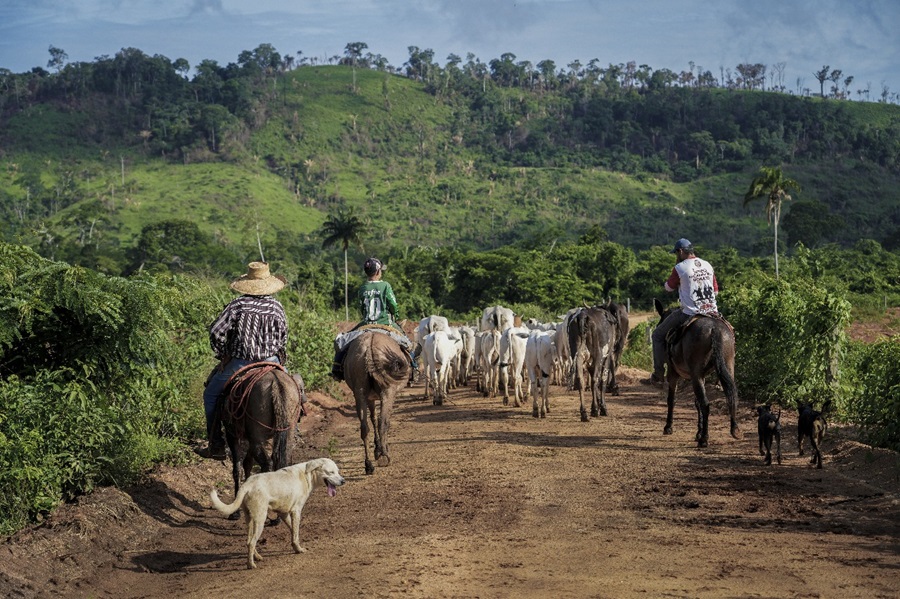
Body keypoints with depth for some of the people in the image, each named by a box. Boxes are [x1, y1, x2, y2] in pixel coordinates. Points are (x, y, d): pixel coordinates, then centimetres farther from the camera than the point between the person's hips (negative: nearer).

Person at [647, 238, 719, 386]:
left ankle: (658, 373, 12)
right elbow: (716, 290, 16)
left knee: (658, 335, 13)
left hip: (689, 314, -5)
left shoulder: (680, 268, -10)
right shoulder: (708, 265, 8)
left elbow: (669, 287, 7)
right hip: (712, 312, 5)